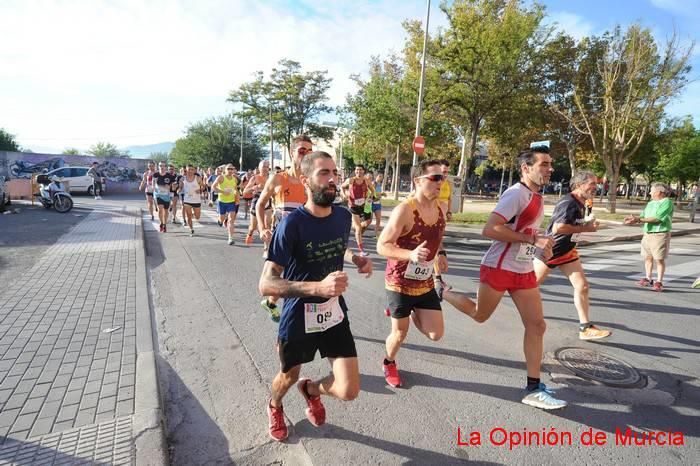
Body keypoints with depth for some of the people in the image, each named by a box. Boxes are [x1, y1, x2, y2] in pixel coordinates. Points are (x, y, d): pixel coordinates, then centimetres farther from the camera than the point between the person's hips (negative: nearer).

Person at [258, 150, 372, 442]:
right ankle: (274, 406, 60)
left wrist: (356, 260, -3)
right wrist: (318, 287, -38)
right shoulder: (291, 224, -23)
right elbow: (266, 284, -26)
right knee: (289, 377, 22)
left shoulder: (343, 216, -5)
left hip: (335, 313, 4)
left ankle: (311, 389, 37)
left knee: (349, 391, 1)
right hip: (298, 318, -3)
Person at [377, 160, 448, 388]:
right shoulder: (404, 210, -23)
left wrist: (440, 254, 2)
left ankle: (411, 312, 34)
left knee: (436, 334, 3)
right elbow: (382, 246, -23)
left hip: (425, 283, 6)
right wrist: (411, 254, -38)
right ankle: (389, 364, 41)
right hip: (400, 282, -6)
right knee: (400, 333, 9)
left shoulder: (441, 208, 0)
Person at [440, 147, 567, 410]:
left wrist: (542, 247, 6)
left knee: (537, 325, 4)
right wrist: (533, 240, -26)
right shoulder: (516, 194, -18)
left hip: (525, 271, 8)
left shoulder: (537, 197, 11)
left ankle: (533, 389, 13)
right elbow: (489, 230, -28)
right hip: (499, 268, -8)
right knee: (479, 315, 11)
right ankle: (442, 292, 36)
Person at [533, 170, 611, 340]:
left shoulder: (581, 204, 6)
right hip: (550, 251, -8)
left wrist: (589, 223, 3)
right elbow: (557, 228, -35)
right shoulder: (568, 203, -24)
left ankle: (585, 328, 5)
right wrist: (585, 228, -26)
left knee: (582, 286, 0)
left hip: (567, 251, 8)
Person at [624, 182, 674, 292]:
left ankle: (659, 282, 7)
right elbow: (643, 215, 9)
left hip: (660, 235, -7)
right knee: (648, 257, 10)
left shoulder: (667, 202, -9)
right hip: (647, 234, 7)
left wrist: (639, 220, -23)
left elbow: (657, 218, -19)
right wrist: (634, 218, -11)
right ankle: (648, 279, 21)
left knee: (659, 259, -1)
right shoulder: (651, 203, 14)